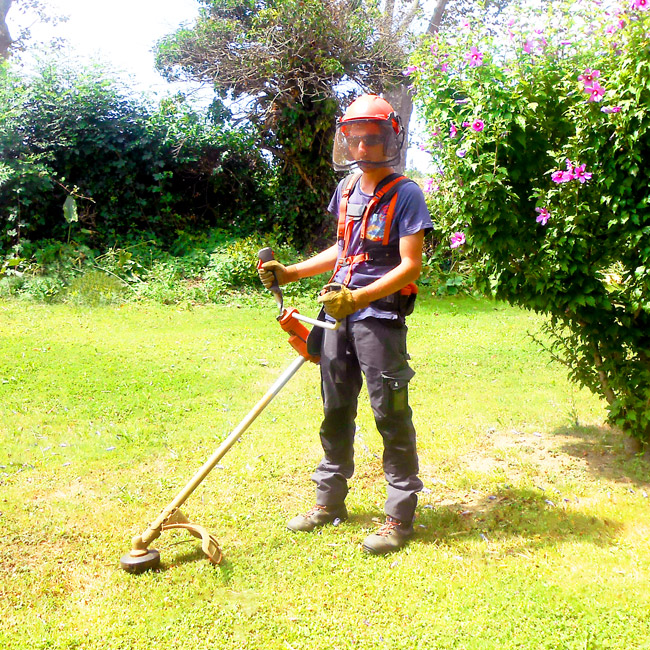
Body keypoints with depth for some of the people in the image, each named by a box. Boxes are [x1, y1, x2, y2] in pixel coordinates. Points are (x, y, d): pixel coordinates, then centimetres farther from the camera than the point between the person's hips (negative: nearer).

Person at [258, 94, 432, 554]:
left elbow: (411, 265, -15)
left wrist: (358, 297, -26)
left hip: (380, 316, -7)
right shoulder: (346, 190, 12)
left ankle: (400, 519, 10)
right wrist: (290, 273, 16)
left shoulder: (405, 194, -10)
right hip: (339, 312, 7)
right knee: (336, 412, 15)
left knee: (391, 416, -1)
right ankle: (330, 502, 29)